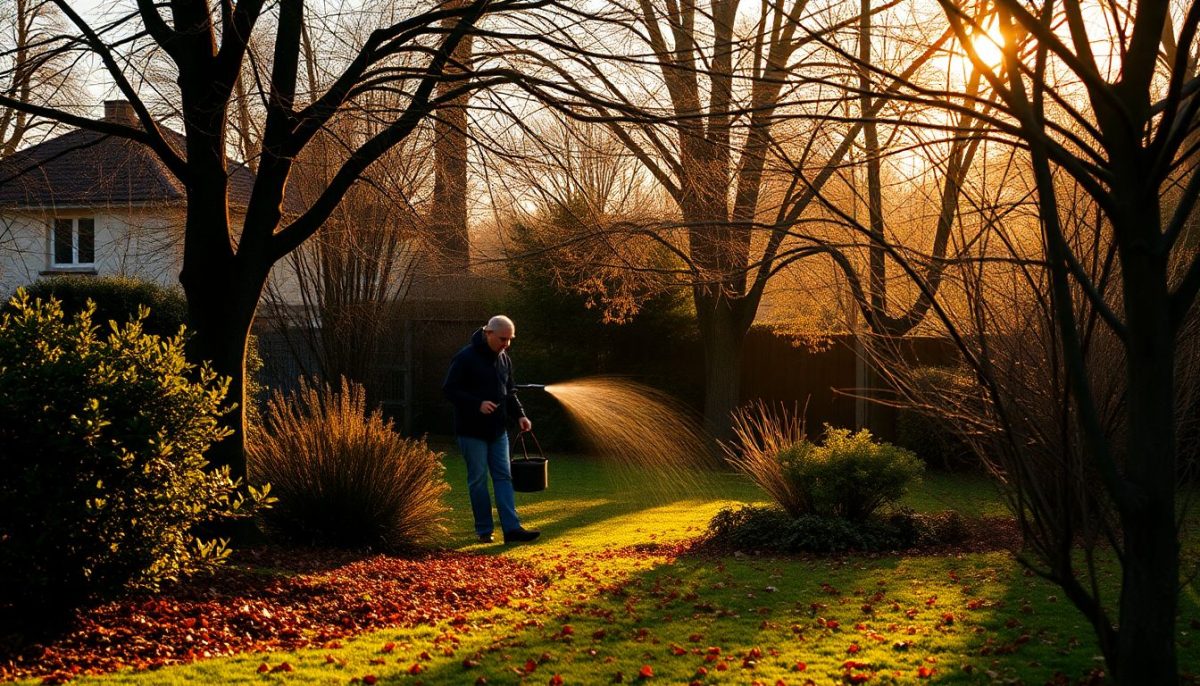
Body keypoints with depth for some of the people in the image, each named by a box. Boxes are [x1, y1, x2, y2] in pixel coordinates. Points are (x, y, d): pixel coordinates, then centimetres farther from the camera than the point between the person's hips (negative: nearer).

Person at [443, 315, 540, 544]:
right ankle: (484, 530, 9)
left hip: (497, 430, 6)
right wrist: (477, 404, -26)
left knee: (503, 477, 1)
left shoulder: (504, 360, 9)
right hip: (472, 430, -6)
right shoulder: (465, 358, -14)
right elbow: (449, 389, -15)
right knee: (478, 480, 0)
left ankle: (512, 528, -2)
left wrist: (519, 414, 1)